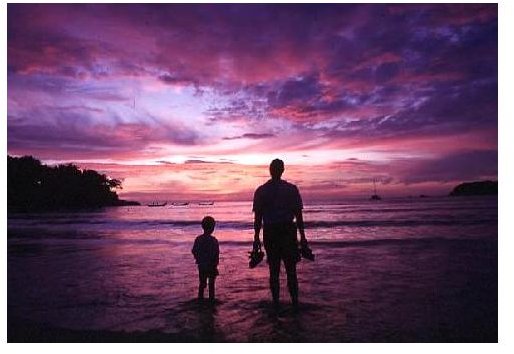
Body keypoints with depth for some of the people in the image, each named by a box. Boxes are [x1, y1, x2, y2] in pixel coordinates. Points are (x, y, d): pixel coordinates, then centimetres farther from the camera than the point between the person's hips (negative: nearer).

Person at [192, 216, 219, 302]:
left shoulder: (198, 239, -4)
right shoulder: (213, 240, -17)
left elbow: (194, 251, 2)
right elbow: (216, 254, -16)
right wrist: (215, 264, -5)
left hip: (201, 265, 4)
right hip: (211, 266, -4)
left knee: (202, 283, 18)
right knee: (211, 283, 11)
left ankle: (200, 298, 22)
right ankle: (211, 298, 16)